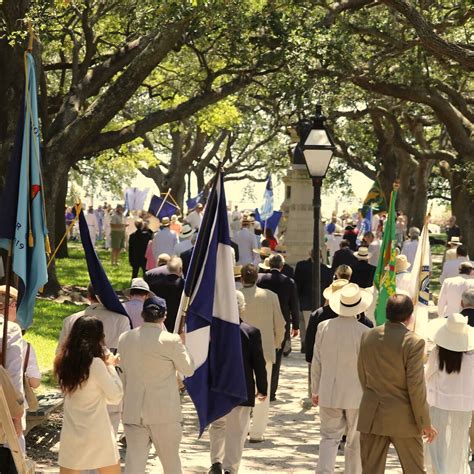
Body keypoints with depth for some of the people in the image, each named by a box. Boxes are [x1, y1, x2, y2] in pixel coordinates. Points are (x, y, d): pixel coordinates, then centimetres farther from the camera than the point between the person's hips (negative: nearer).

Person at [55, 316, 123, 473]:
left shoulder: (64, 362, 1)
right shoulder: (96, 364, -17)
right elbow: (115, 397, -10)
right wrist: (110, 366, -1)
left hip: (70, 433, 5)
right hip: (98, 434, -5)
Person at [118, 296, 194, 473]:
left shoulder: (124, 339, 2)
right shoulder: (170, 341, -12)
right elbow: (189, 370, 0)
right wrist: (182, 344, 14)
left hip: (132, 412, 3)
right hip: (164, 412, -3)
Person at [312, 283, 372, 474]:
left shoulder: (324, 327, -4)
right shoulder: (364, 332, -15)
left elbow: (316, 363, 3)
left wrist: (315, 391, 14)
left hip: (329, 394, 2)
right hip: (356, 395, -2)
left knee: (329, 438, 6)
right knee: (355, 442, 12)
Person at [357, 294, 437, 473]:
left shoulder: (368, 337, 1)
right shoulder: (413, 342, -15)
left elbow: (362, 377, 9)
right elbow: (416, 386, -14)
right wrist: (424, 423, -6)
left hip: (371, 417, 4)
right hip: (402, 418, -4)